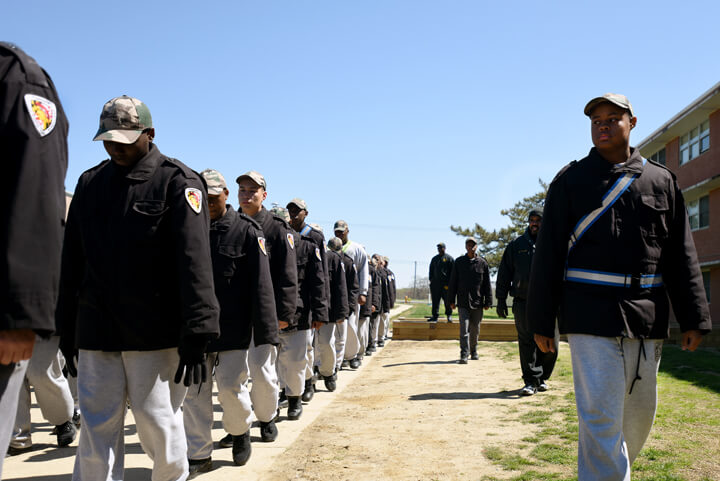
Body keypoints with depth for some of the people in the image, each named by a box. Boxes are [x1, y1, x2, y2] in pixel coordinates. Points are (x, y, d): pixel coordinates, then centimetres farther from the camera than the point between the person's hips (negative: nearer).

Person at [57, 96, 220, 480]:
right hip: (97, 333, 5)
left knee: (159, 427, 4)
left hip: (156, 334, -4)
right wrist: (66, 330, 14)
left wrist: (196, 334, -17)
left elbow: (194, 261, -11)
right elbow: (72, 261, 16)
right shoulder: (90, 182, 13)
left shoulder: (177, 181, -3)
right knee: (97, 432, 6)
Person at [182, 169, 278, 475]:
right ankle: (199, 455, 18)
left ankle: (241, 430, 30)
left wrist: (266, 331, -12)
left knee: (231, 386, -1)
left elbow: (261, 285, -8)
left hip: (234, 329, -4)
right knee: (194, 391, 5)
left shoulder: (246, 231, -3)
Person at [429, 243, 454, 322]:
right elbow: (431, 271, 21)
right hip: (436, 282, 4)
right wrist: (431, 280, 10)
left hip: (446, 283, -4)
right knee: (435, 301, 2)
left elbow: (453, 271, -2)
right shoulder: (434, 259, 17)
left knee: (448, 301, -1)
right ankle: (435, 316, 6)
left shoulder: (449, 258, 2)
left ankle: (449, 316, 8)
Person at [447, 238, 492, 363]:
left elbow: (487, 284, 6)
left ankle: (474, 352, 27)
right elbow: (453, 282, 6)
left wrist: (488, 302, 2)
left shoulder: (482, 263, 4)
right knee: (464, 329, -9)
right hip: (463, 302, -1)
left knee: (475, 330, 11)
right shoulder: (458, 262, 4)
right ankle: (464, 355, -12)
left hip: (477, 302, 1)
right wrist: (451, 300, 2)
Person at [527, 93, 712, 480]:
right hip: (592, 314, -3)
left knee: (640, 411, 13)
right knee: (601, 415, -7)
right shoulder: (570, 180, 4)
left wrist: (694, 317, 4)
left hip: (647, 317, 4)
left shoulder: (661, 181, 11)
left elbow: (681, 255, 11)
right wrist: (541, 321, -2)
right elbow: (548, 254, 1)